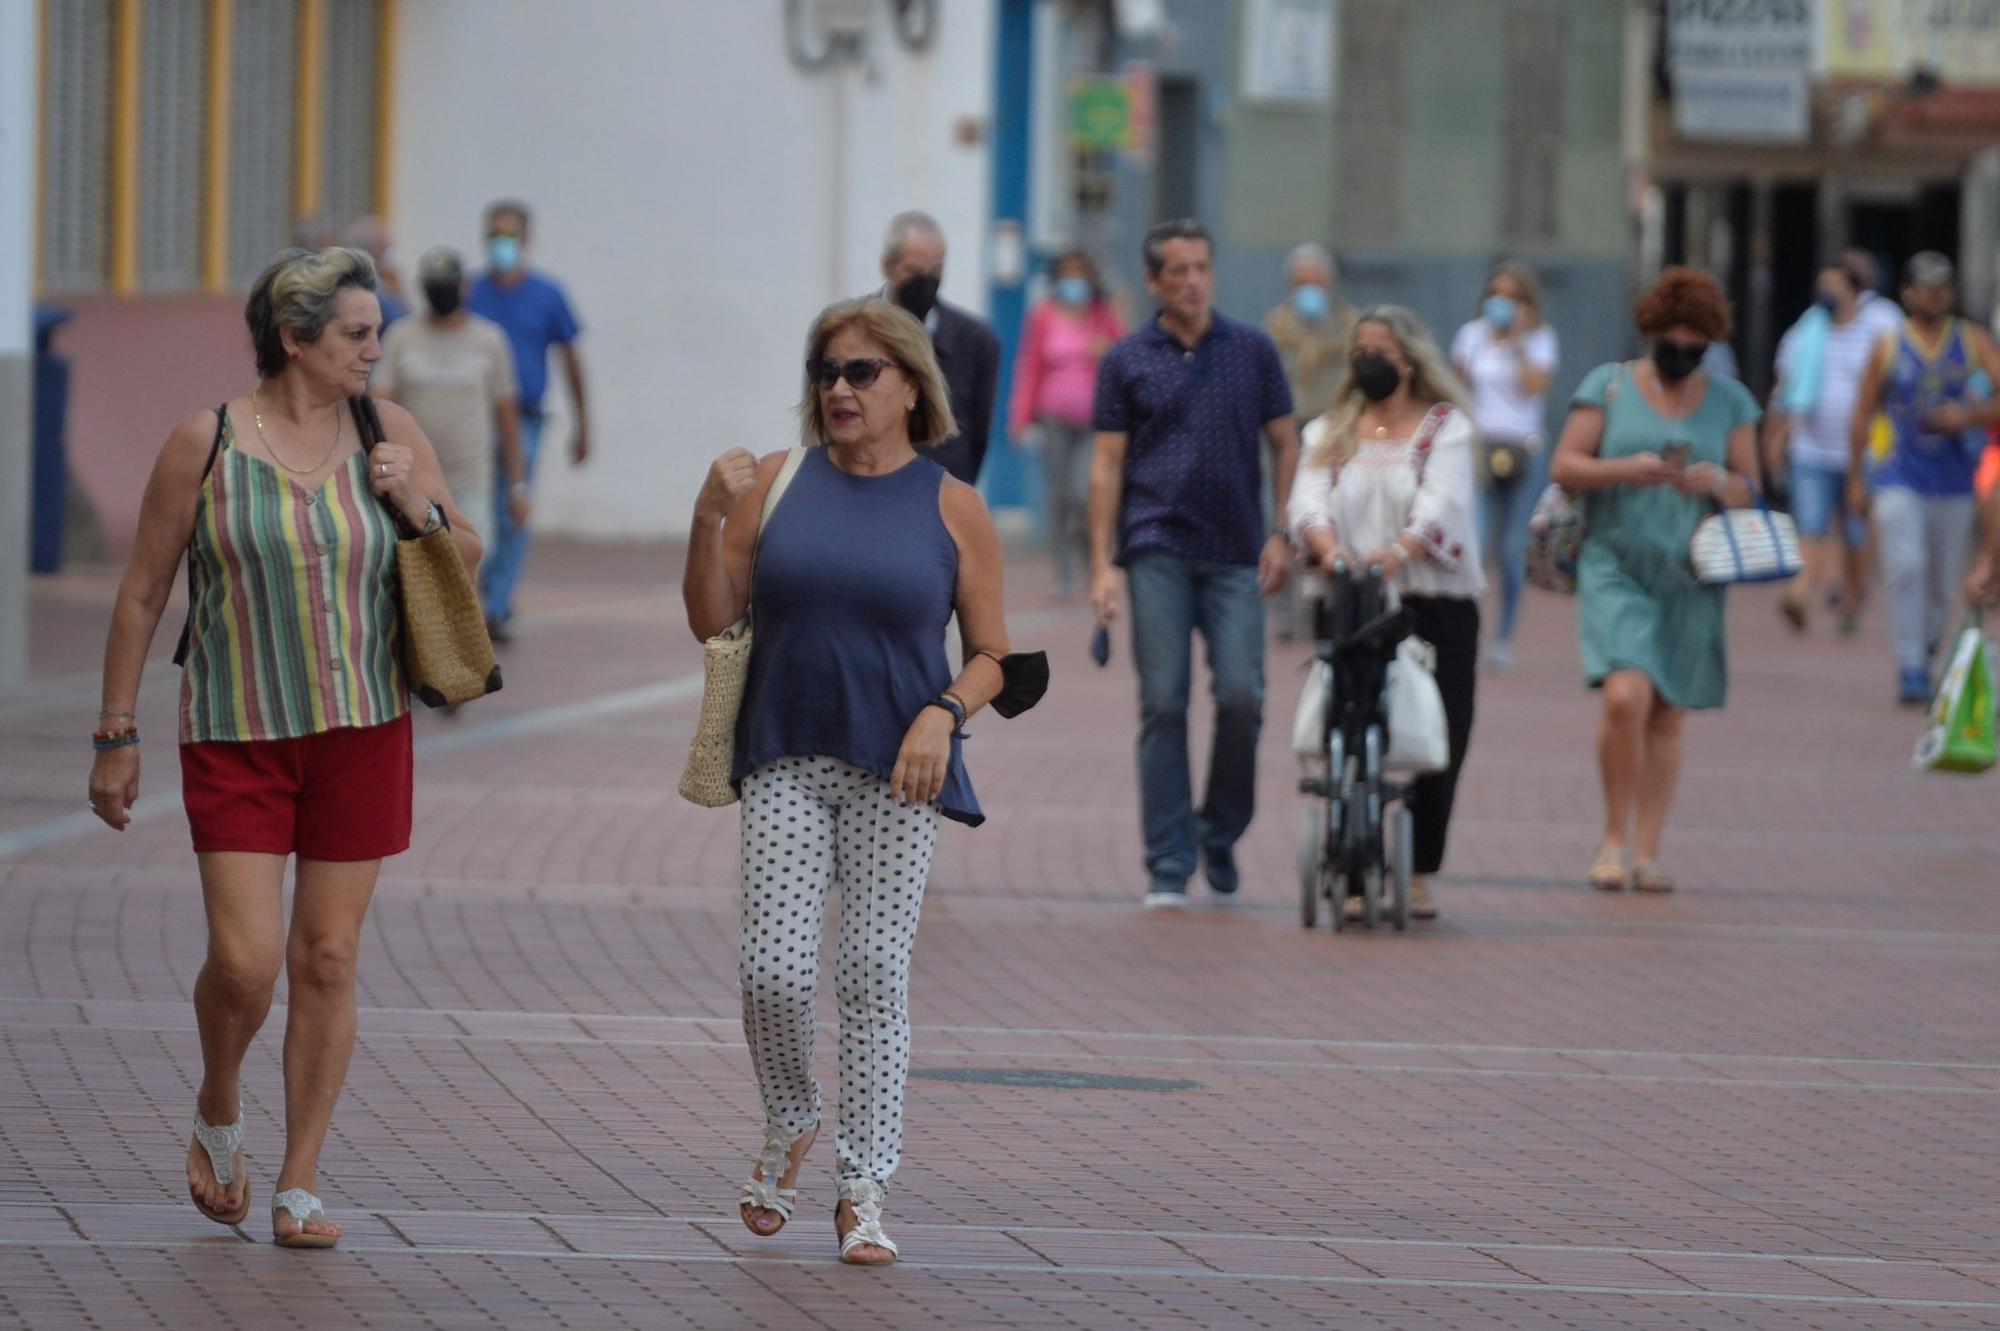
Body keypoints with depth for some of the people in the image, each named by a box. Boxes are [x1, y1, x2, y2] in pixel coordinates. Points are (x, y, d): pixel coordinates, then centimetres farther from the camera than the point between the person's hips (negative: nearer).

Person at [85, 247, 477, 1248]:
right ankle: (218, 1112, 21)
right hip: (236, 736, -2)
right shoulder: (206, 444, -6)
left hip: (361, 730, 3)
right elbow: (141, 594, 0)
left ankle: (299, 1189, 12)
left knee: (326, 959, 3)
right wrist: (116, 735, 0)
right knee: (244, 960, -10)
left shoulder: (389, 434, 2)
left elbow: (468, 564, 12)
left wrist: (419, 509, -9)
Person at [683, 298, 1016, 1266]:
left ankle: (864, 1192, 5)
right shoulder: (776, 483, 6)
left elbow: (991, 657, 6)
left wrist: (944, 714, -13)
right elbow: (711, 621, 4)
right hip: (785, 764, 1)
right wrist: (709, 520, -10)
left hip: (896, 773, -1)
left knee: (873, 976, -2)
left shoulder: (952, 508, 3)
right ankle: (790, 1124, 22)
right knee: (773, 970, -7)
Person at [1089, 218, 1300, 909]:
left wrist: (1282, 534, 2)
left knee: (1241, 696, -9)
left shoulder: (1253, 351, 9)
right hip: (1158, 550, -1)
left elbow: (1285, 445, 13)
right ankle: (1168, 866, 0)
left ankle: (1221, 837, 12)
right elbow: (1107, 464, 6)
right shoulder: (1127, 360, 6)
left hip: (1236, 554, 1)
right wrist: (1101, 563, -1)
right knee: (1163, 704, -4)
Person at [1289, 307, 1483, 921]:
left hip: (1435, 600, -1)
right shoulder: (1331, 432, 16)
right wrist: (1327, 546, -23)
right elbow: (1309, 498, -1)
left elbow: (1441, 503, -10)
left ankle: (1419, 876, 7)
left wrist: (1398, 551, -29)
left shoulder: (1445, 427, 7)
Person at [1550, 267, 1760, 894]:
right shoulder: (1608, 386, 3)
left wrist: (1717, 482, -11)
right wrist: (1626, 469, -18)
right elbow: (1564, 467, -1)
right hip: (1616, 565, -3)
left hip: (1688, 578, 3)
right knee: (1625, 697, -19)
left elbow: (1748, 489, 12)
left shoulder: (1729, 400, 10)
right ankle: (1614, 835, -2)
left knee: (1667, 717, 3)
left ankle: (1646, 851, 10)